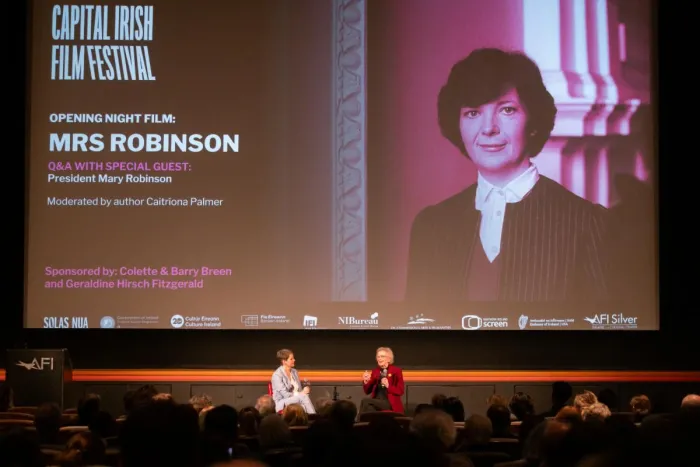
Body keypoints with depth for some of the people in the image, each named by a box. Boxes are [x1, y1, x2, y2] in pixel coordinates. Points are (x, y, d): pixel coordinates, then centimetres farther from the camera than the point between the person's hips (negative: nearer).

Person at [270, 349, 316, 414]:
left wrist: (304, 391, -8)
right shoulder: (277, 375, -9)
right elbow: (285, 395, -15)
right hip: (282, 404, -6)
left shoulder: (294, 372, 13)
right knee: (303, 396, -32)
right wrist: (303, 393, -15)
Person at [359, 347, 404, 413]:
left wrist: (388, 386, -21)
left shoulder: (396, 371, 0)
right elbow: (367, 391, 12)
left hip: (391, 404, -4)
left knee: (365, 401, -27)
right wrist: (366, 382, -8)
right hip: (376, 402, 4)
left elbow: (400, 391, -5)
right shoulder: (375, 371, 13)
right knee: (369, 407, -33)